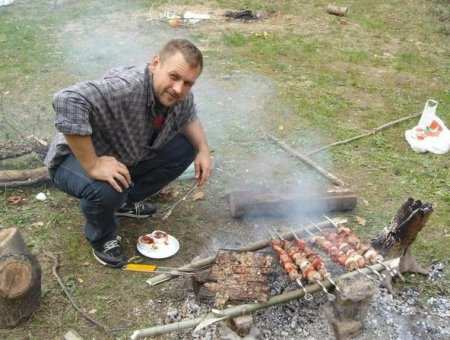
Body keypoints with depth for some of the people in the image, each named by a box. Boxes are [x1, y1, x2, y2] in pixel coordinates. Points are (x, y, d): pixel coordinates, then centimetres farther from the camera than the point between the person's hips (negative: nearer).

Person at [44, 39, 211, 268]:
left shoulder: (181, 96, -12)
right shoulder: (125, 87, -38)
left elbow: (189, 119, 8)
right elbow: (67, 101, -50)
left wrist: (203, 149, -10)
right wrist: (92, 165, -43)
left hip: (129, 158, 7)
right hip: (76, 160, -7)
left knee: (186, 148, -5)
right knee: (106, 189, -37)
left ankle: (125, 202, 11)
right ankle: (102, 238, -1)